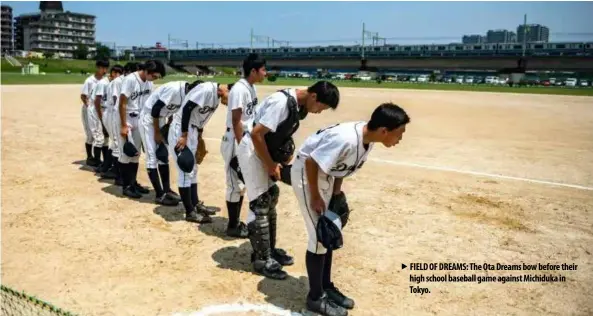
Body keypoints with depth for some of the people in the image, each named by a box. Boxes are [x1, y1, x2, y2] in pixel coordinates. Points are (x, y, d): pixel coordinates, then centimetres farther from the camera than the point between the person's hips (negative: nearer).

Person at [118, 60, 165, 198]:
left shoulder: (149, 82, 0)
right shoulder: (130, 79, -21)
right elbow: (122, 104, -20)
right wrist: (123, 126, -20)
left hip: (140, 121, 7)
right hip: (127, 120, -7)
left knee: (136, 153, 12)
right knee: (126, 153, -3)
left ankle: (133, 183, 22)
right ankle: (126, 186, 4)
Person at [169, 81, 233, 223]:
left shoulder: (217, 97, 7)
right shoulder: (207, 89, -22)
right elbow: (187, 109, -25)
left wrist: (199, 138, 18)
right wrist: (184, 136, -23)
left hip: (193, 131, 10)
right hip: (180, 130, -10)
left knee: (193, 170, 17)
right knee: (185, 171, -4)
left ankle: (196, 204, 29)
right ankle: (190, 212, 4)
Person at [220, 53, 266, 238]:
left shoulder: (251, 88, 9)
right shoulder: (239, 89, -19)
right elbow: (236, 121, -21)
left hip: (247, 141, 9)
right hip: (235, 142, -9)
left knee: (242, 184, 16)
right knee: (235, 185, 1)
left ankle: (236, 222, 29)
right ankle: (232, 227, 14)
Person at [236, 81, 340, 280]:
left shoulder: (300, 105, 0)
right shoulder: (282, 102, -28)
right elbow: (256, 134, -29)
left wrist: (283, 160, 4)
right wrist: (271, 165, -21)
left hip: (266, 150, 10)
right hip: (252, 149, -9)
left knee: (271, 198, 15)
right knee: (260, 204, -6)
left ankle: (270, 250, 29)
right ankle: (262, 260, 5)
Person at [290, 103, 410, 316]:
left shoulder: (368, 138, -9)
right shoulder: (346, 139, -36)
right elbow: (311, 163, -29)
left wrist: (336, 193, 4)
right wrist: (315, 197, -19)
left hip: (326, 174, 9)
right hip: (306, 171, -9)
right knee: (319, 236, -4)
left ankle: (326, 286, 31)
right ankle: (316, 298, 12)